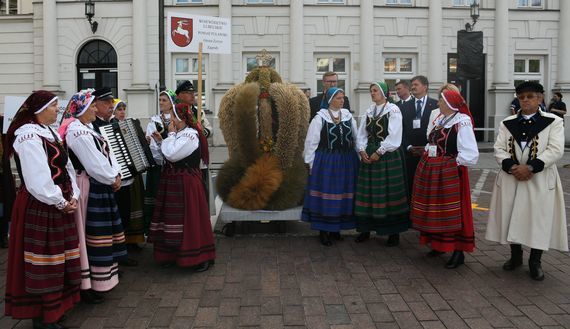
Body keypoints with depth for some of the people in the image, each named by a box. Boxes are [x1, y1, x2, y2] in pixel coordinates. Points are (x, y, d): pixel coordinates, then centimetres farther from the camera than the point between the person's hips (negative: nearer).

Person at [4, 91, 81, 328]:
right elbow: (38, 180, -23)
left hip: (59, 206, 9)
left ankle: (56, 305, 29)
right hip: (40, 208, -9)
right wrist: (61, 203, -14)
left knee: (59, 260, 16)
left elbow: (65, 167, 12)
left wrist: (73, 197, 0)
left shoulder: (49, 133, 14)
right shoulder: (29, 137, -15)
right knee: (44, 262, 0)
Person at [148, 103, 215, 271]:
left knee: (190, 218, -4)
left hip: (186, 183, -9)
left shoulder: (190, 135, -16)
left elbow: (171, 155, -22)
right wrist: (161, 141, 6)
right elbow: (170, 155, 14)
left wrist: (171, 134, -12)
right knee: (173, 218, 14)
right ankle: (172, 255, 26)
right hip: (173, 181, 9)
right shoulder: (179, 134, 13)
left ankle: (202, 257, 7)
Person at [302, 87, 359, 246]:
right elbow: (311, 142, -4)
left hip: (347, 162, 4)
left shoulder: (348, 116, 4)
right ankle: (323, 231, 13)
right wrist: (311, 163, -4)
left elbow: (356, 137, 9)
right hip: (326, 161, -4)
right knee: (326, 195, 2)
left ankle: (336, 227, 24)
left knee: (343, 195, 9)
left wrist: (358, 156, 5)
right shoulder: (320, 118, -7)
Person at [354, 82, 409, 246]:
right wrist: (362, 150, -6)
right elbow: (361, 133, 10)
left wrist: (379, 153, -14)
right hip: (369, 156, 6)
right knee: (368, 193, 7)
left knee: (389, 193, -1)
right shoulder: (369, 111, 11)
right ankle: (366, 229, 18)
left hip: (388, 156, -6)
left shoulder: (393, 110, -6)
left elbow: (394, 137, -13)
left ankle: (394, 232, 10)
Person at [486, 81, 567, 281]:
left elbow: (555, 150, -10)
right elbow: (499, 149, 1)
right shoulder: (507, 123, 7)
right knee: (511, 218, 8)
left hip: (540, 181, -2)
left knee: (539, 220, 1)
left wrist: (530, 167, -20)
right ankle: (516, 256, 28)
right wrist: (511, 167, -16)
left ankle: (535, 262, 19)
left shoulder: (553, 121, -1)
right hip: (510, 179, 3)